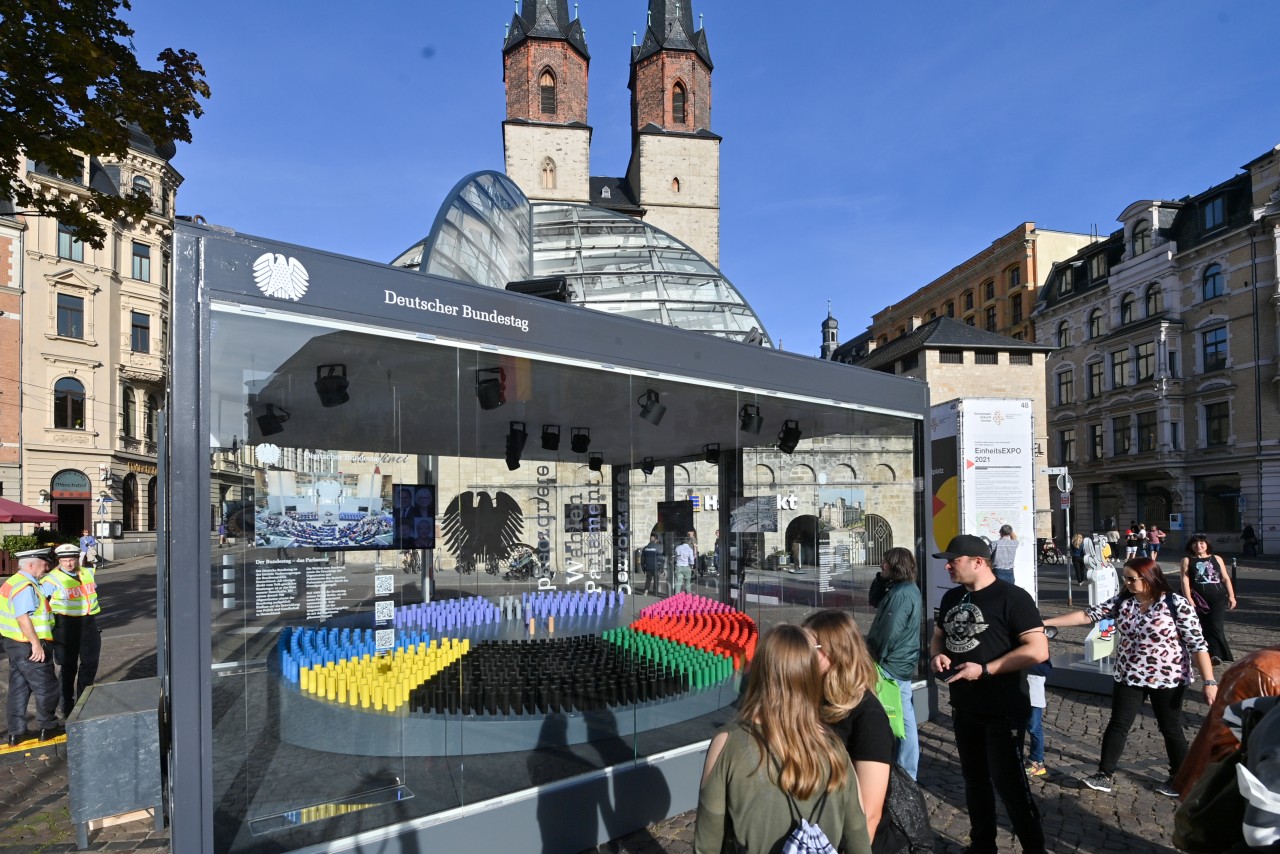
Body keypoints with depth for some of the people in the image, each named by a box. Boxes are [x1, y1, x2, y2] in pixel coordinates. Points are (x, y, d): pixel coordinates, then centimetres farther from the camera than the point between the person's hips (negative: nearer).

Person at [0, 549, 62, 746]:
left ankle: (16, 733, 22)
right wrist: (36, 644, -25)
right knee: (47, 688, 5)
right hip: (28, 648, -10)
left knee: (18, 688, 16)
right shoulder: (25, 586, -21)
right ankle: (47, 728, 17)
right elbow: (23, 618, -27)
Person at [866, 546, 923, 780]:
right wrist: (880, 578, 5)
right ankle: (907, 773, 23)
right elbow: (875, 602, 19)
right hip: (902, 665, 10)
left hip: (892, 666, -10)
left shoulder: (901, 594, -21)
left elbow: (890, 633, -23)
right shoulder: (909, 589, 10)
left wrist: (874, 659, -12)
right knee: (905, 719, 14)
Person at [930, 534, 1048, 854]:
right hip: (963, 707, 7)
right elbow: (938, 636, 20)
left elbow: (1038, 650, -21)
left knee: (1007, 780, 0)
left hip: (1002, 710, -7)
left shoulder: (1011, 597, -15)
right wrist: (936, 655, -4)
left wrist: (985, 669, -24)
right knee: (974, 778, 19)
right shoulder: (952, 597, 7)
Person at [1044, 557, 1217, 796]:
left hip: (1168, 678, -4)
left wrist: (1209, 682, -18)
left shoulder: (1177, 604, -16)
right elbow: (1087, 615, -5)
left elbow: (1197, 644, -14)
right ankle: (1104, 775, 14)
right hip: (1129, 677, 4)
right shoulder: (1122, 602, -4)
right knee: (1117, 725, 6)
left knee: (1170, 728, 12)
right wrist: (1045, 622, -11)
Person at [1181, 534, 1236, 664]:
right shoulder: (1187, 560, 5)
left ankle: (1215, 654, -15)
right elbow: (1185, 580, -3)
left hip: (1218, 597, 0)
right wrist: (1188, 599, -12)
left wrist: (1231, 596, 4)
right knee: (1206, 627, 7)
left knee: (1216, 625, -12)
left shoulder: (1217, 559, 12)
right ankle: (1217, 654, 18)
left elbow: (1226, 578, 12)